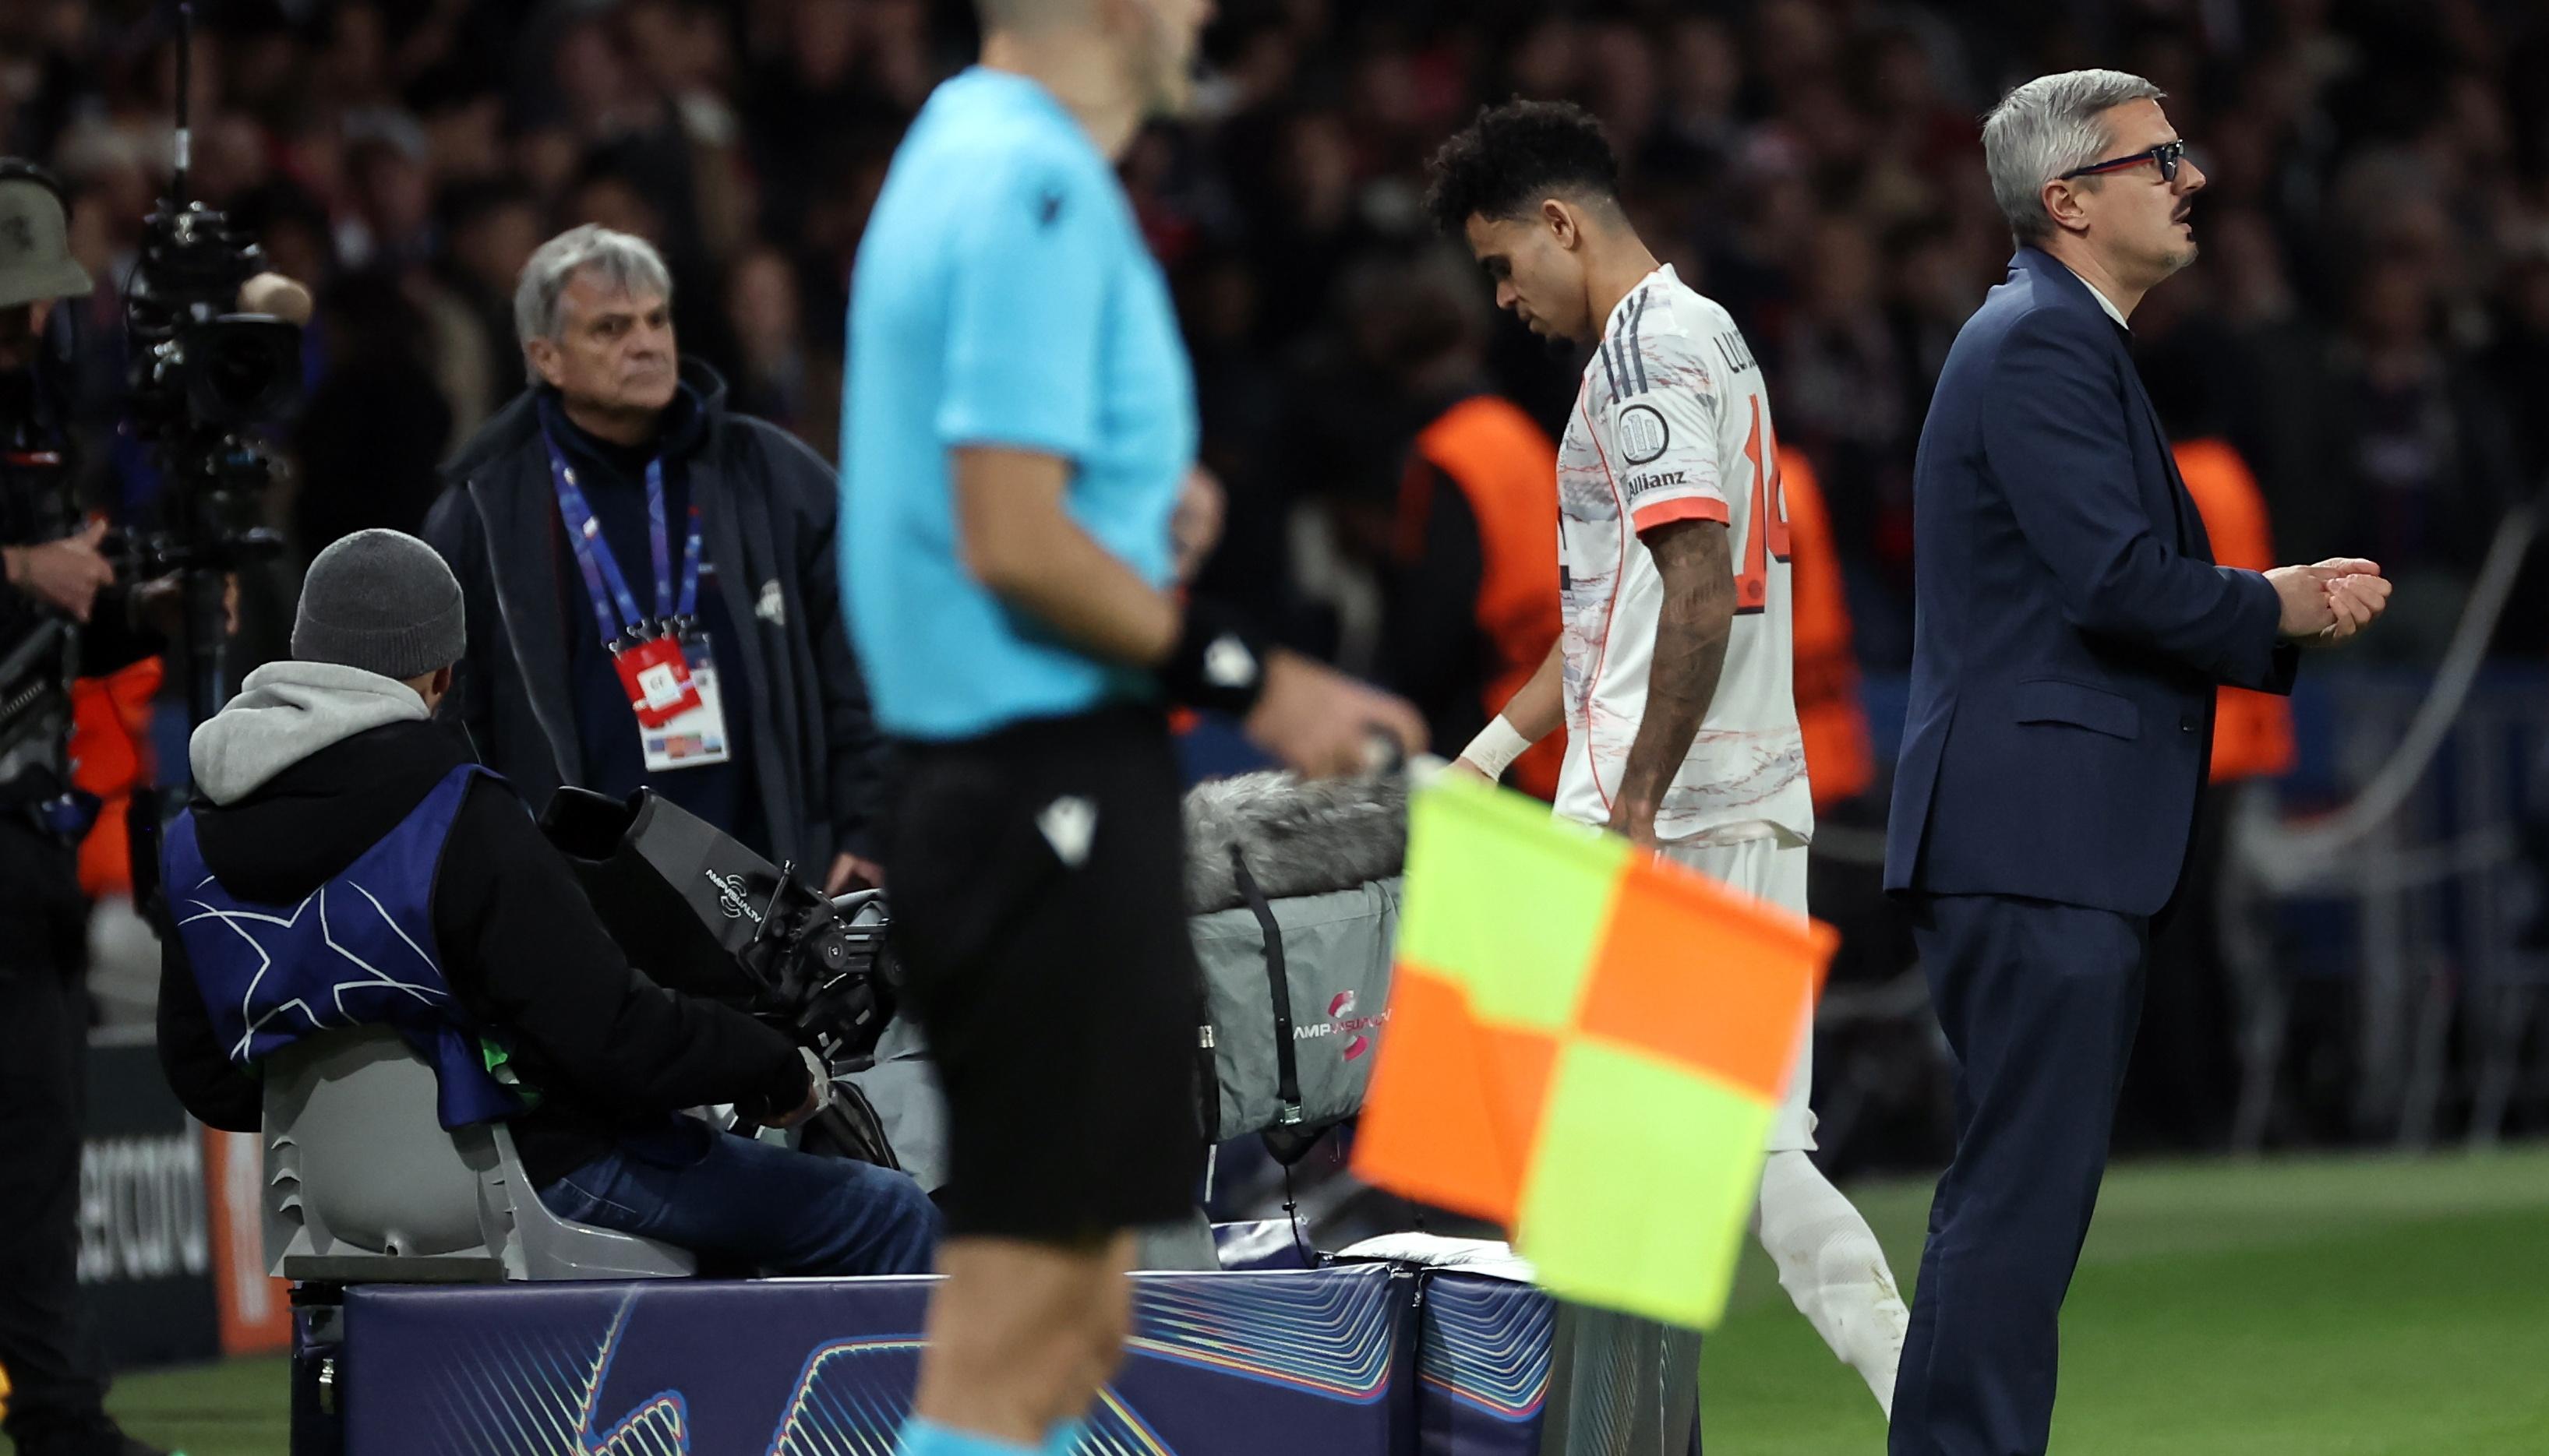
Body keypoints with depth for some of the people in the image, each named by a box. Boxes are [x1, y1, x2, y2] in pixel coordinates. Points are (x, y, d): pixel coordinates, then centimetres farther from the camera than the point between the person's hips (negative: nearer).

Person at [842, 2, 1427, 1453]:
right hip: (1053, 777, -11)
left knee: (1076, 1328, 13)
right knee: (1014, 1331, -9)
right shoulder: (1035, 190, -15)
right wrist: (1250, 678, -14)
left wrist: (1148, 513, 12)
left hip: (1000, 774, 11)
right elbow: (1013, 543, -21)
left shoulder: (968, 152, 17)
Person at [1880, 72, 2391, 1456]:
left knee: (2016, 1195, 12)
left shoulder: (2064, 343, 22)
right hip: (2036, 835, -11)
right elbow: (2119, 577, -21)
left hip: (2058, 843, 11)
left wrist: (2290, 605, 6)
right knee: (2021, 1197, -11)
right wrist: (2278, 608, -6)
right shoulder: (2041, 344, -12)